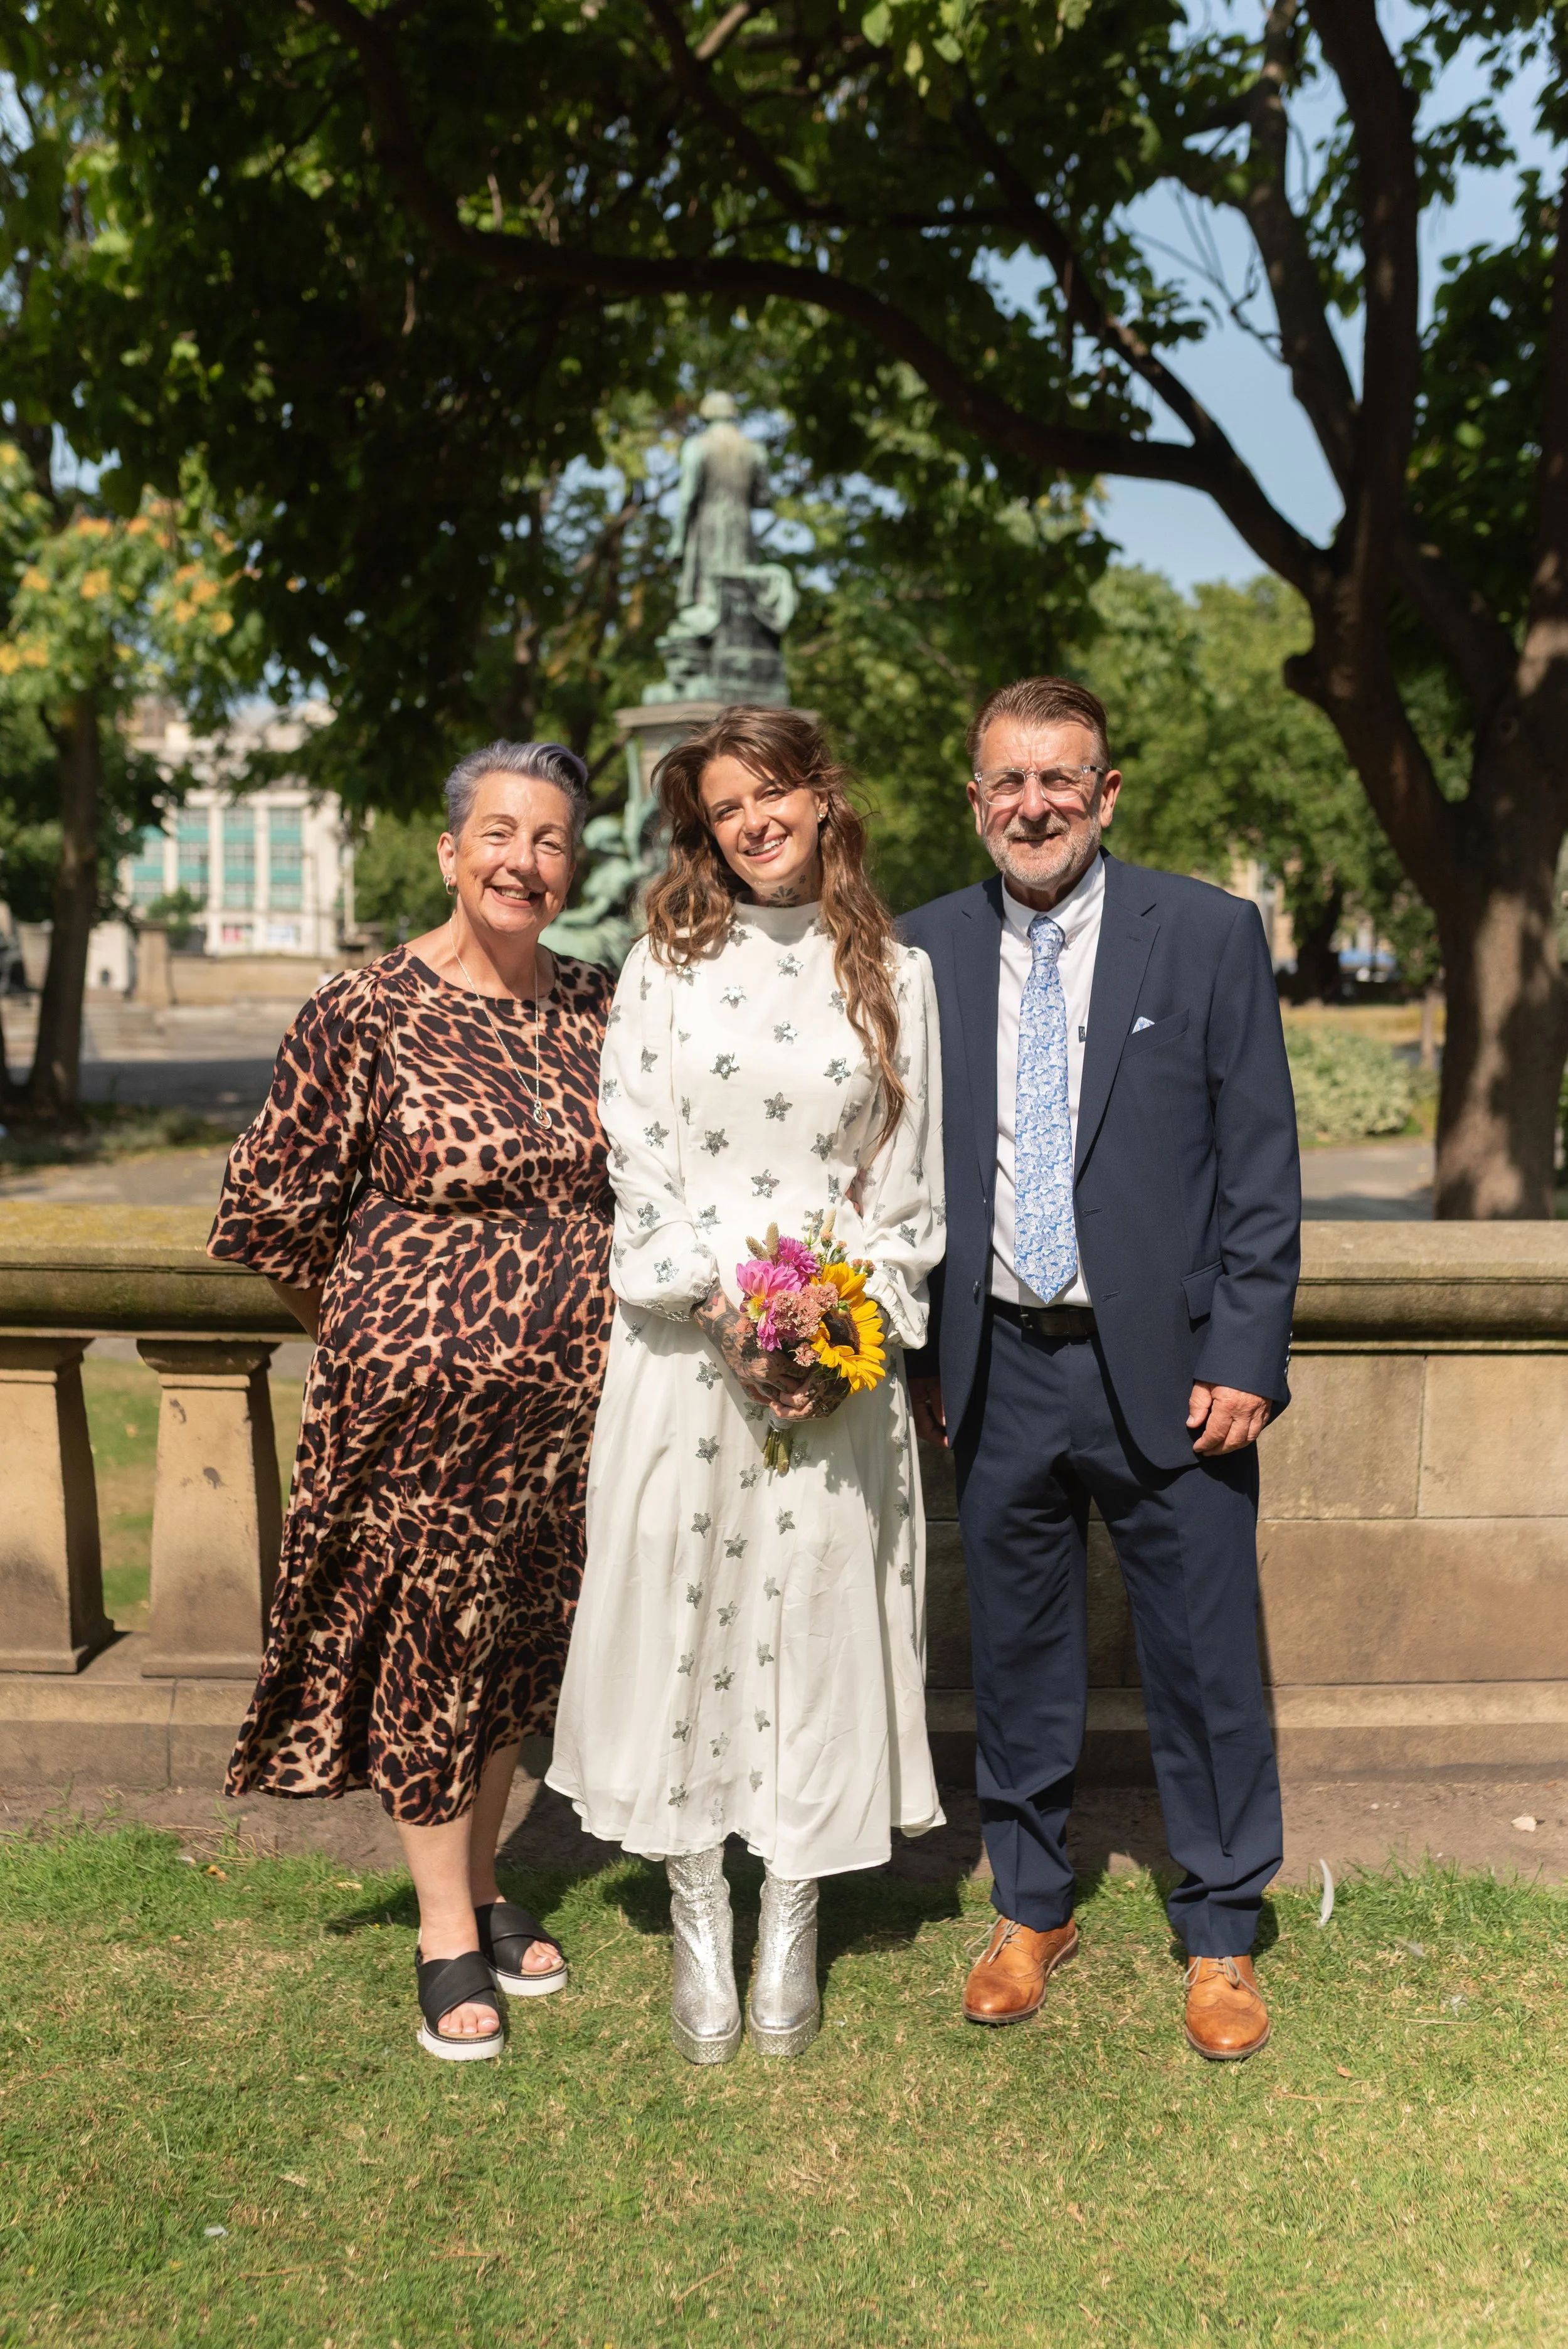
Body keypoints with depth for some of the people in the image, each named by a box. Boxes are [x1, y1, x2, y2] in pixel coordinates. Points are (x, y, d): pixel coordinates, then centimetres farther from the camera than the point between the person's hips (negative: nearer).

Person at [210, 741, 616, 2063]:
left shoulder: (597, 1008, 3)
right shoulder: (368, 1012, -11)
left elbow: (632, 1179, 18)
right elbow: (276, 1200, -4)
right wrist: (372, 1330, 5)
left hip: (569, 1388, 5)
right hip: (423, 1395, -4)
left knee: (521, 1641, 16)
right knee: (428, 1639, 7)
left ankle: (483, 1884, 36)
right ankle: (447, 1932, 24)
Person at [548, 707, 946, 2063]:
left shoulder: (897, 976, 7)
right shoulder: (666, 967, 6)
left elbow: (913, 1187, 6)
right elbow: (637, 1164, 0)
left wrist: (852, 1326, -7)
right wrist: (727, 1311, -11)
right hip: (686, 1343, 0)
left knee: (819, 1620, 4)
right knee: (681, 1611, 4)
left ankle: (793, 1929, 18)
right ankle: (699, 1924, 19)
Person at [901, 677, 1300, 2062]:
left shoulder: (1211, 934, -3)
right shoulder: (926, 950, 5)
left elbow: (1262, 1167, -4)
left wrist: (1245, 1359, -9)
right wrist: (920, 1353, 6)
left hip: (1167, 1370, -2)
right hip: (999, 1373, 3)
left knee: (1206, 1663, 8)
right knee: (1018, 1657, 14)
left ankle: (1220, 1936, 28)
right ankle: (1033, 1912, 34)